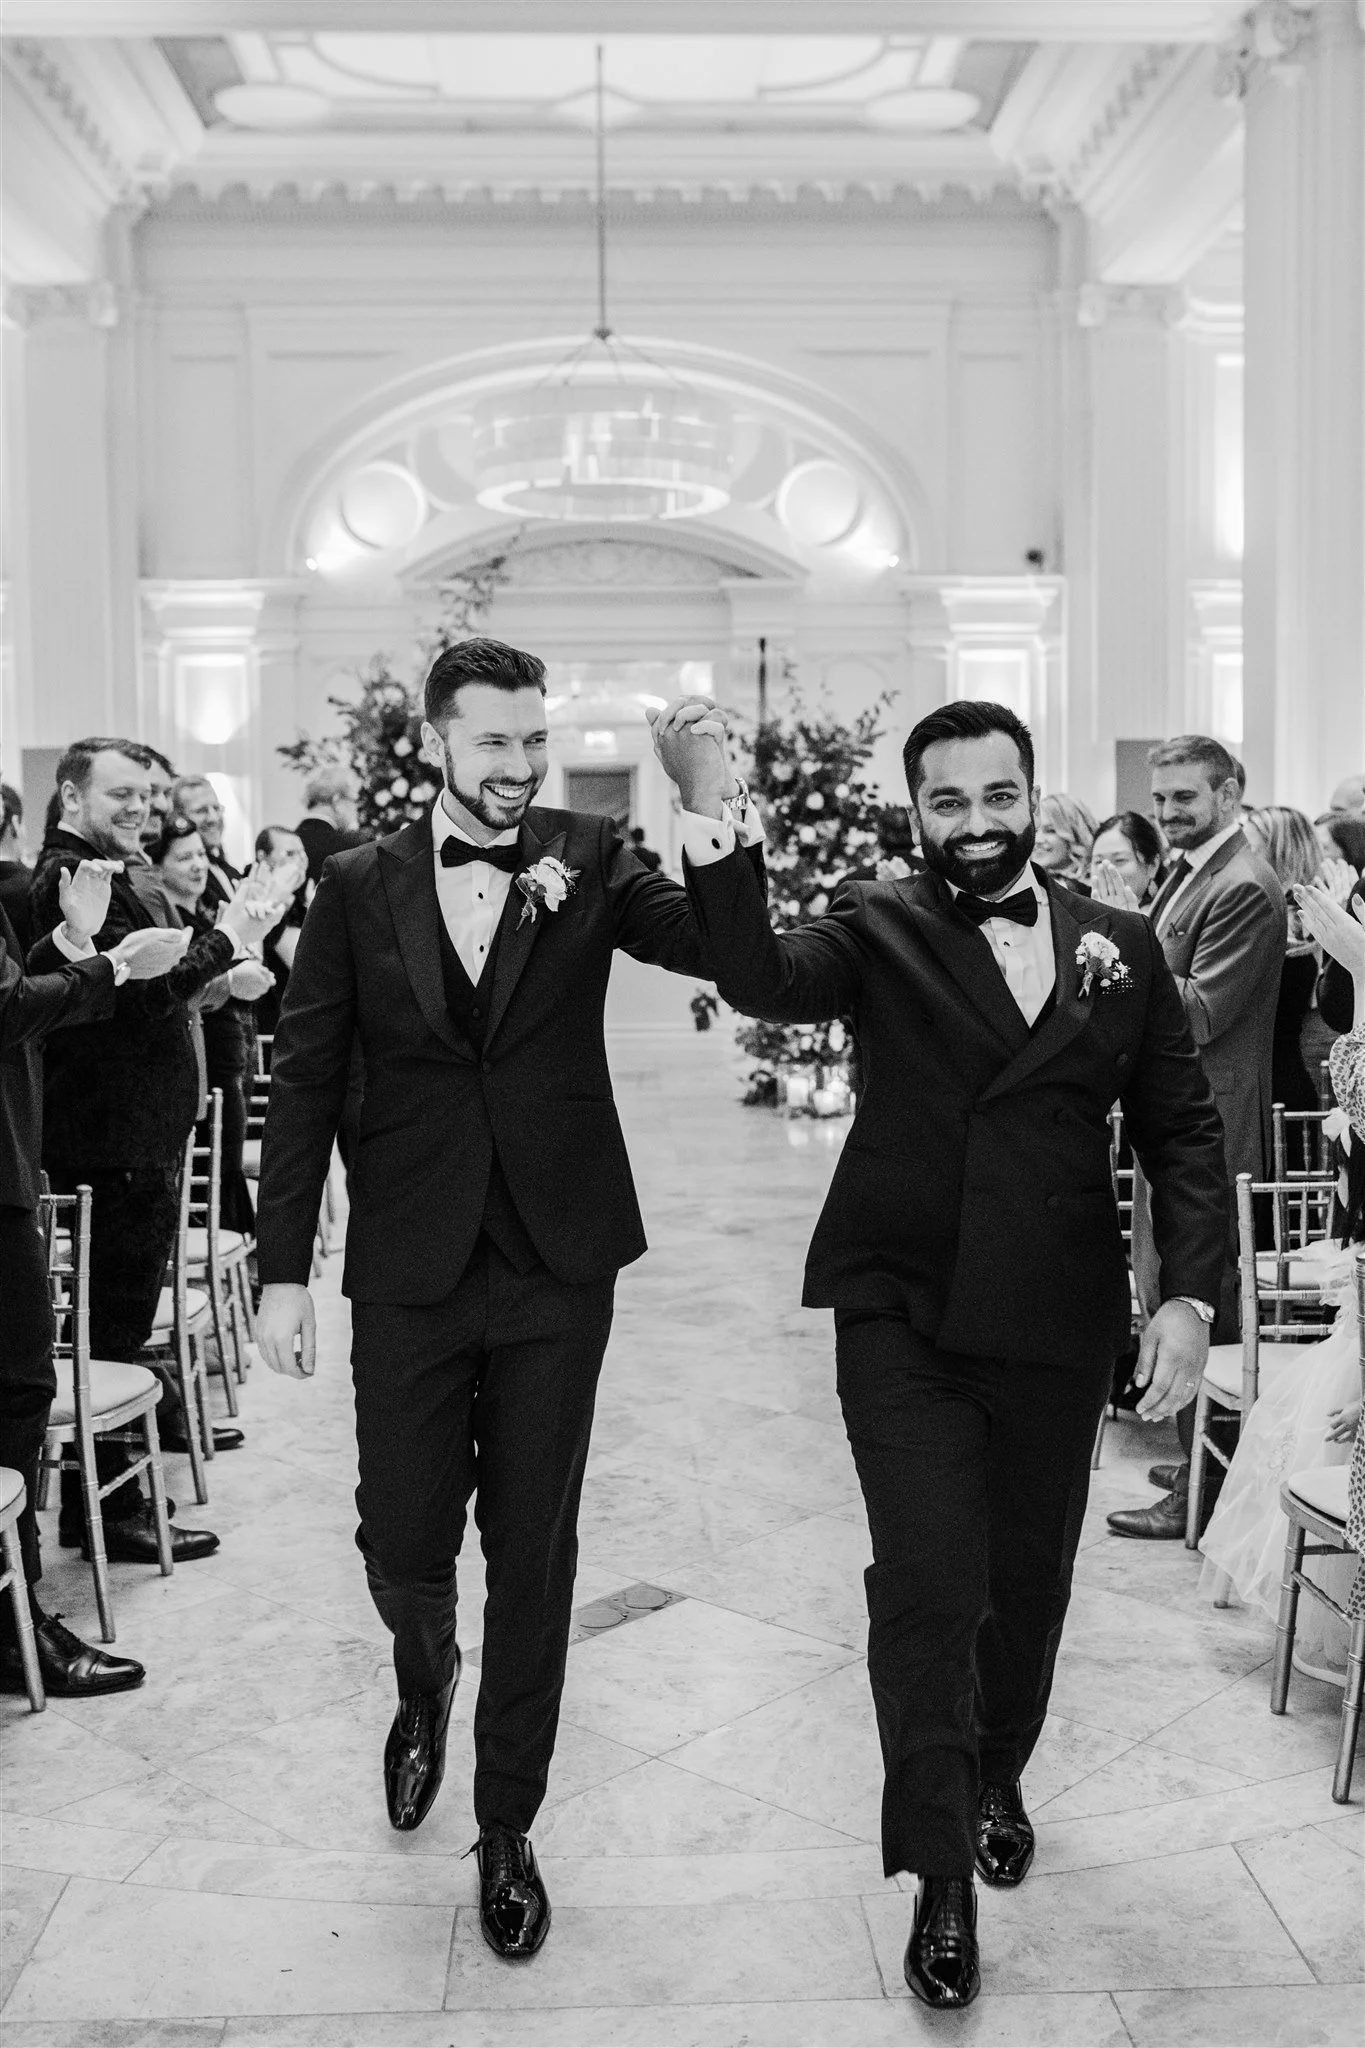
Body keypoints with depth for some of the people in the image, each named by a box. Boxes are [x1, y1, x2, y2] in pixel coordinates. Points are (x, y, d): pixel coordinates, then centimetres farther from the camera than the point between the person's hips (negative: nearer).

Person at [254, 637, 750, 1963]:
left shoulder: (588, 862, 0)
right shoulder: (358, 887, 1)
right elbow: (304, 1086, 2)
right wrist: (281, 1271, -1)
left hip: (558, 1262, 0)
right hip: (409, 1269, 1)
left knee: (532, 1552, 9)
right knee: (404, 1544, 8)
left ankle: (507, 1829, 28)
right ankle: (426, 1685, 46)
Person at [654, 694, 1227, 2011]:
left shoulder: (1122, 948, 3)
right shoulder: (882, 929, -3)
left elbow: (1182, 1133, 5)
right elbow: (763, 982, -23)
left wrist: (1189, 1294, -6)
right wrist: (716, 828, -38)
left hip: (1057, 1326, 3)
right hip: (902, 1315, -2)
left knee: (1029, 1578, 18)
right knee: (928, 1584, -6)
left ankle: (998, 1777, 46)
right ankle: (941, 1878, 13)